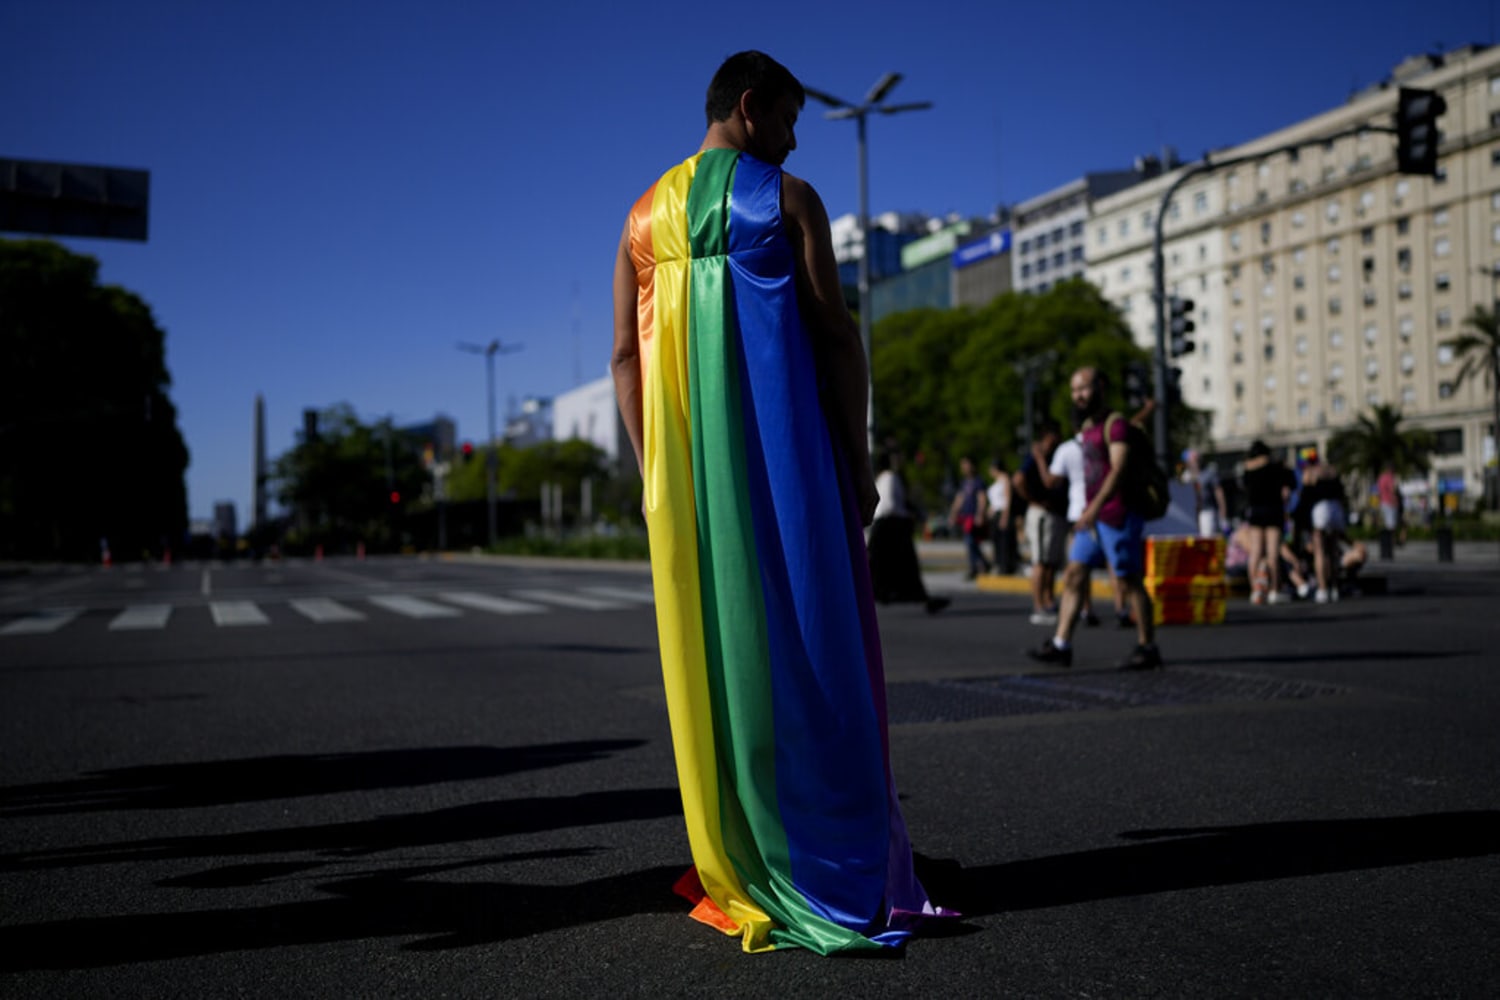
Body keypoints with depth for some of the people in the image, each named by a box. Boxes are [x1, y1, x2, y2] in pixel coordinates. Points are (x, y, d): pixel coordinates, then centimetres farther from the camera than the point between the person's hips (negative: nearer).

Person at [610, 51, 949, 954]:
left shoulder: (646, 215, 15)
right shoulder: (788, 200, 0)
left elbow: (626, 356, 12)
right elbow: (834, 336, -6)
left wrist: (656, 470, 15)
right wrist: (859, 461, -2)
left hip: (685, 467, 5)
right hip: (784, 455, -4)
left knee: (708, 652, 7)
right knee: (811, 647, 0)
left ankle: (736, 868, 12)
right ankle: (836, 867, 3)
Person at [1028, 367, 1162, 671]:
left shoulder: (1115, 423, -11)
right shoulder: (1087, 426, 16)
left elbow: (1118, 470, -22)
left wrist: (1095, 507, -32)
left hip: (1117, 517, -9)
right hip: (1093, 517, 9)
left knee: (1129, 583, -2)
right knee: (1073, 576, 4)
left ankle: (1147, 648, 9)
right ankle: (1061, 645, 4)